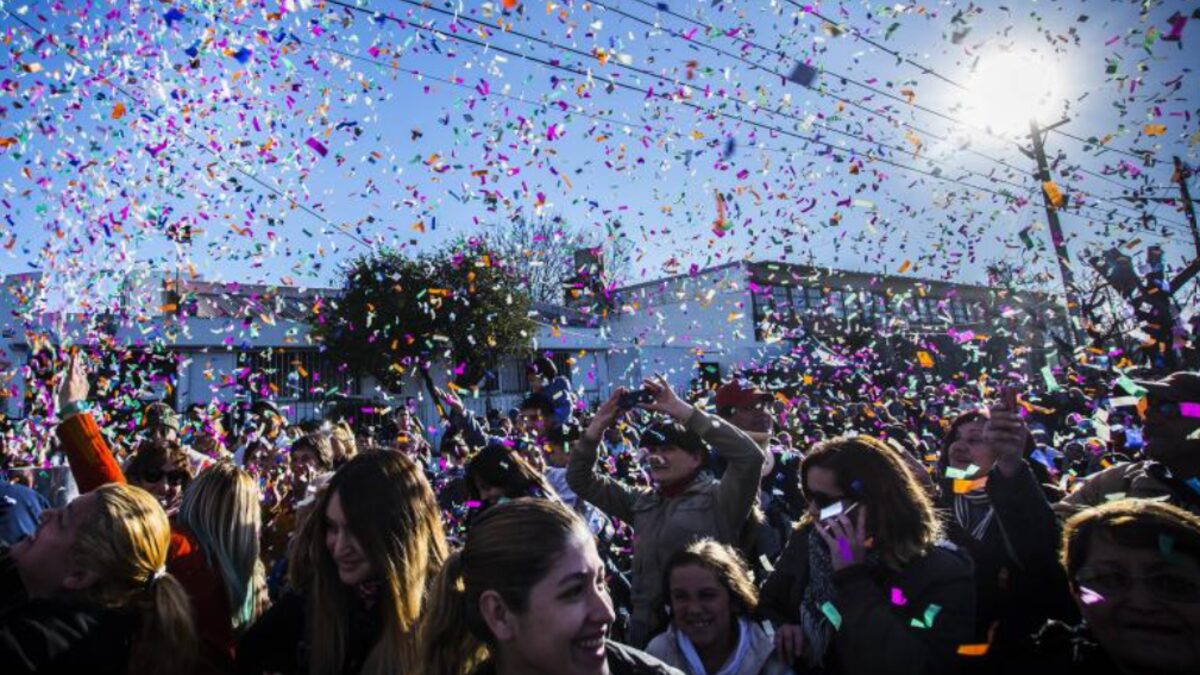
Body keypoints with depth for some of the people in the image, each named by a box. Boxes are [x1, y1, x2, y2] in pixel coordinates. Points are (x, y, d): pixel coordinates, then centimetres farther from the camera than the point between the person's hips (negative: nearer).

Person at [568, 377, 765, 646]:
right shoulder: (641, 501, 9)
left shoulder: (717, 499, -7)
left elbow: (750, 456, -24)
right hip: (645, 629, 5)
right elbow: (580, 479, 11)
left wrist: (681, 410, -22)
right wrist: (599, 423, -4)